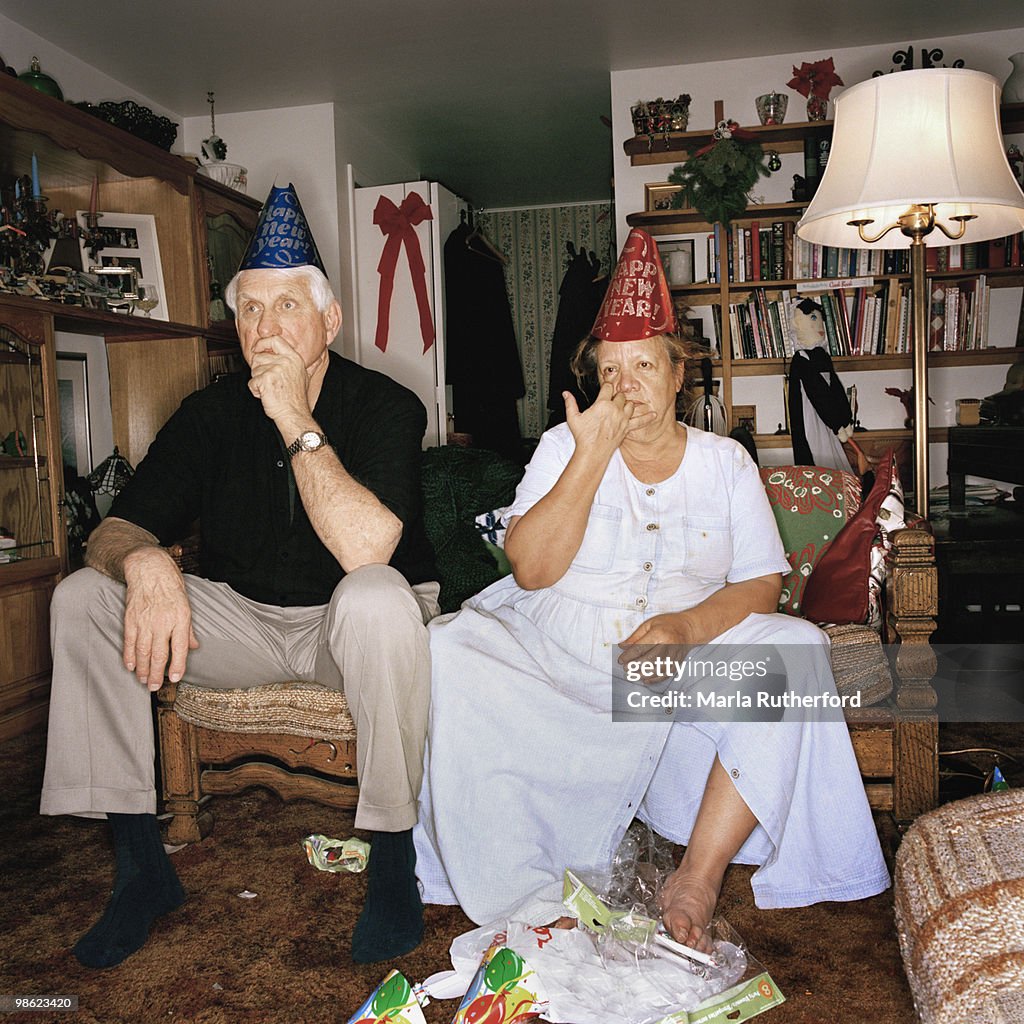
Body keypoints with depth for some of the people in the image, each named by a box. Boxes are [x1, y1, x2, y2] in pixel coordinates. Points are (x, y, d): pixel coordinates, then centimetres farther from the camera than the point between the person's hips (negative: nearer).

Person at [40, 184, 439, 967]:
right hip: (242, 619, 5)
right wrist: (145, 560, -31)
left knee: (377, 599, -39)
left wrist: (295, 420, -30)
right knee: (82, 598, -11)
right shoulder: (213, 412, -2)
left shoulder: (384, 405, -16)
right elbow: (114, 530, -6)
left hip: (345, 630, -4)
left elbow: (364, 548, -32)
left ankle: (394, 857, -19)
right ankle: (142, 864, -5)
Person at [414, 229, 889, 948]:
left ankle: (698, 879, -21)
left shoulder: (725, 461, 10)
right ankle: (527, 907, -24)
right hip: (555, 658, 0)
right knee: (448, 650, -27)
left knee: (797, 649, -25)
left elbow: (763, 584, 1)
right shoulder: (565, 447, 6)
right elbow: (531, 570, -8)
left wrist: (686, 626, -20)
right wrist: (593, 452, -13)